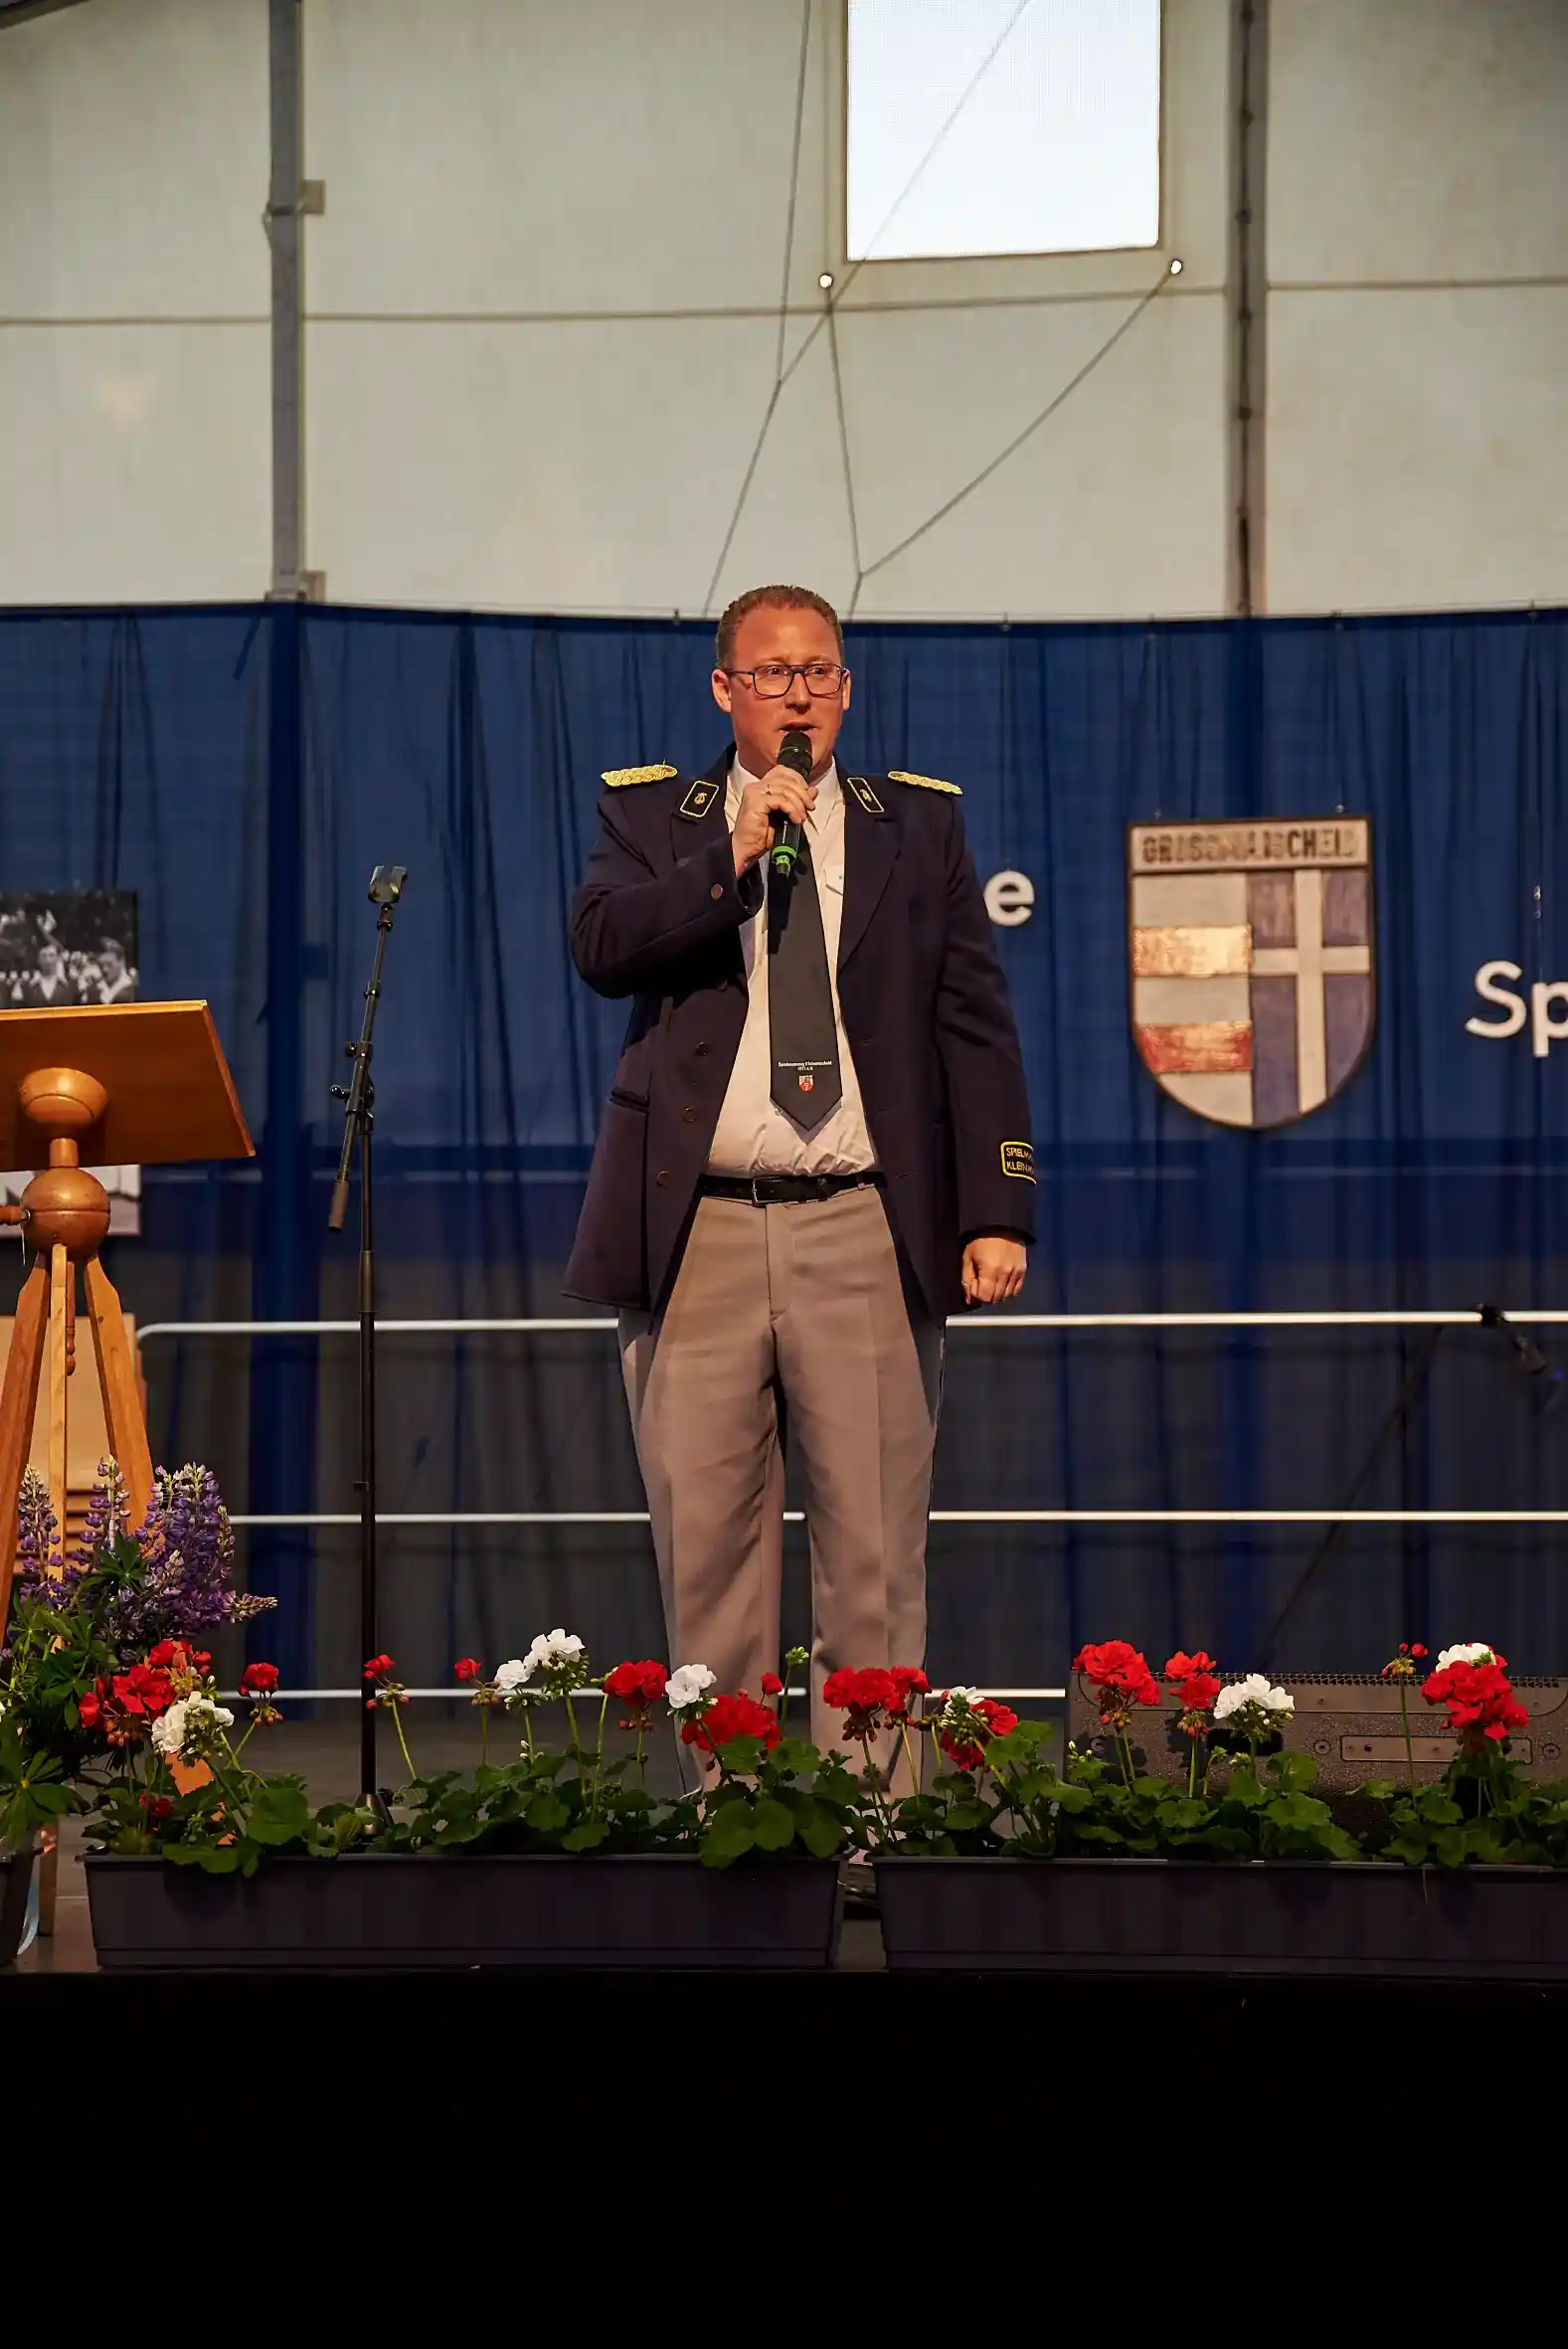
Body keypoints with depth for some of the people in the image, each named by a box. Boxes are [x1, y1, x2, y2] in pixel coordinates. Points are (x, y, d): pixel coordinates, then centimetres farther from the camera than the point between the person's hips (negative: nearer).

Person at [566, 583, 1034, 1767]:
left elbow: (976, 1027, 8)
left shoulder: (919, 824, 13)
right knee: (707, 1548, 3)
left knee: (876, 1556, 0)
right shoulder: (651, 816, 12)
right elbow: (603, 946, -7)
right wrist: (734, 856, -13)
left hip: (866, 1235, 0)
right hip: (698, 1233, 0)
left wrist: (998, 1214, 0)